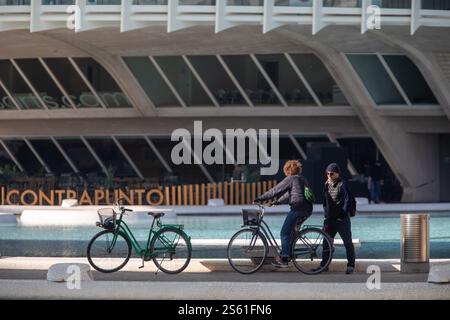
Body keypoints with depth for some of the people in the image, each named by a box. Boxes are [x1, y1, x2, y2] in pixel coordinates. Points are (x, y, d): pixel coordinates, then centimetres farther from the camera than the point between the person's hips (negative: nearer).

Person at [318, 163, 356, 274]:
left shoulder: (342, 185, -10)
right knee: (327, 242, 6)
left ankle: (351, 265, 7)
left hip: (342, 219, -7)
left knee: (348, 242, 1)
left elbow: (347, 200, -12)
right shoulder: (327, 185, 11)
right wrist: (326, 213, 11)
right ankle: (324, 264, 11)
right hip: (330, 219, 7)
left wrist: (343, 214, -14)